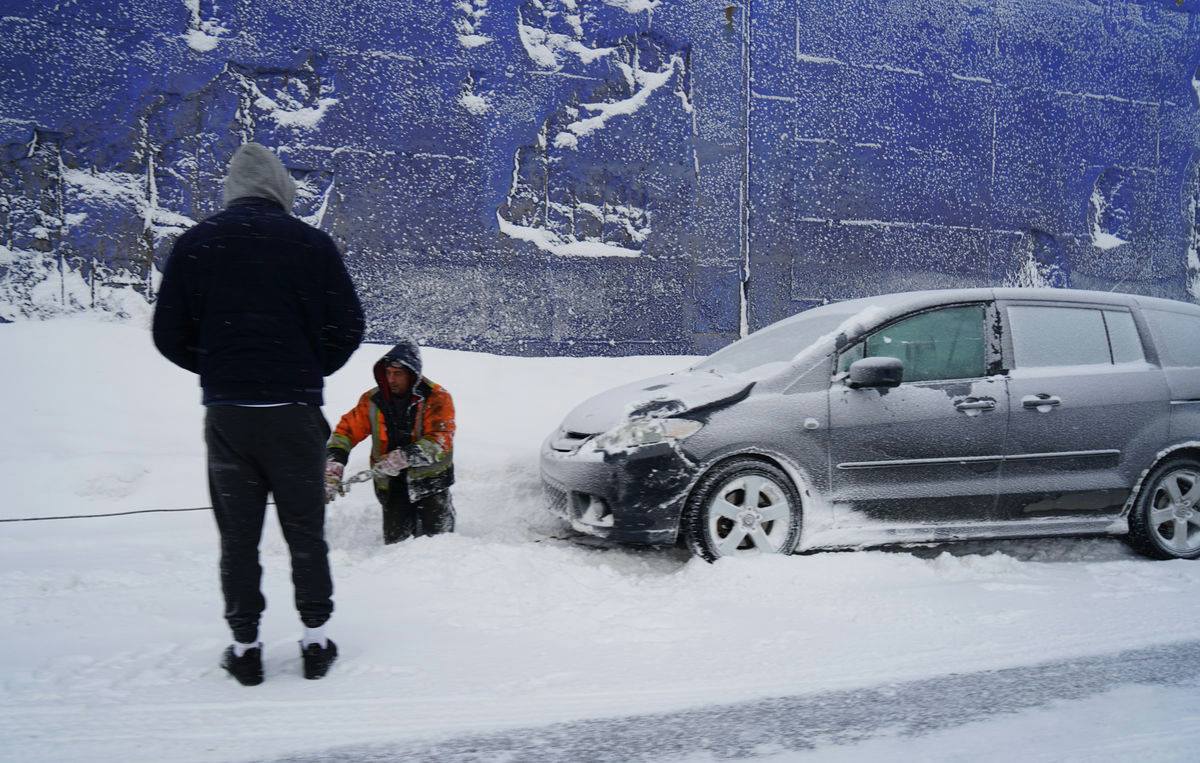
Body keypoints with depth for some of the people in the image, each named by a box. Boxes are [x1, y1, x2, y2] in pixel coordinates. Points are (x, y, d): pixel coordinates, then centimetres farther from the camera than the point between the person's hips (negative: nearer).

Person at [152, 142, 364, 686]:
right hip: (294, 411, -1)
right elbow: (347, 326, -5)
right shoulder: (309, 243, -5)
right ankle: (316, 641, 18)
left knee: (237, 534, 12)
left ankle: (245, 647, 18)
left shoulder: (195, 244, 2)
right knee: (305, 530, 11)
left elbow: (169, 334, 3)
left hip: (225, 412, 2)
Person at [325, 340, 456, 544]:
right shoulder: (373, 400, 0)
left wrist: (404, 458, -33)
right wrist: (333, 466, -13)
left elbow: (440, 441, -21)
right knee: (395, 541, -1)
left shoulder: (436, 398, -11)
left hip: (429, 477, -3)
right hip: (393, 484, 3)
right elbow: (347, 429, 3)